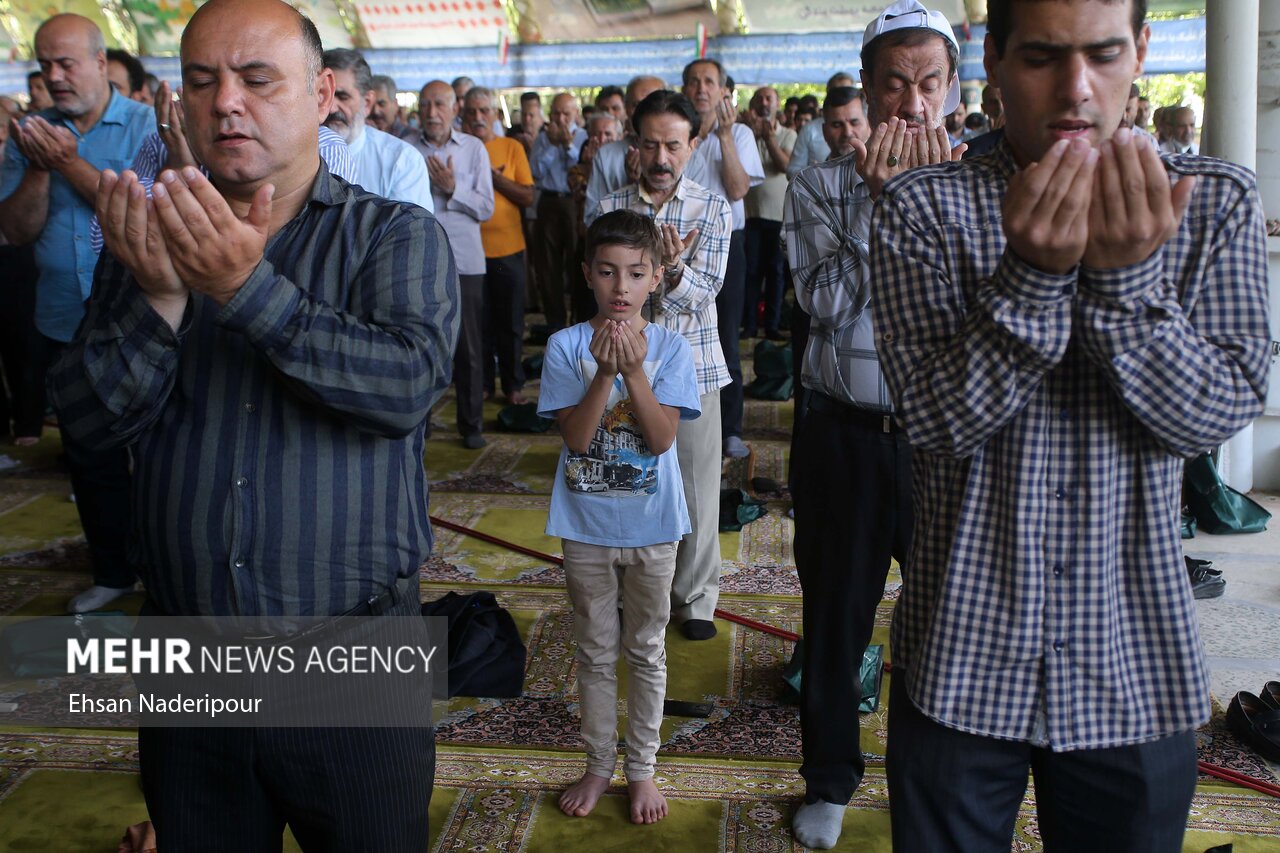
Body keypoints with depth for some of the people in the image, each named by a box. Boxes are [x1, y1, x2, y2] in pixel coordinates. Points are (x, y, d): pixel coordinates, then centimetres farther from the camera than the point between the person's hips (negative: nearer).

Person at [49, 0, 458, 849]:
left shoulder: (399, 235, -4)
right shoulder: (151, 233, 5)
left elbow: (408, 382, -21)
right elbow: (91, 416, -5)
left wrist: (246, 288, -27)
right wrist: (160, 297, -21)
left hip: (354, 659, -3)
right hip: (186, 662, 3)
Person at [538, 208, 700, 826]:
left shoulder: (670, 348, -7)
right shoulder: (566, 346, -7)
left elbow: (661, 438, -16)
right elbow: (576, 437, -15)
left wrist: (634, 368, -26)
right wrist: (606, 371, -27)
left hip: (652, 525, 0)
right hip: (586, 524, 0)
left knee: (646, 652, 14)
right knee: (596, 652, 15)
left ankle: (642, 768, 30)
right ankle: (599, 766, 32)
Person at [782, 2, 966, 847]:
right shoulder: (822, 186, 0)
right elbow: (828, 302, -11)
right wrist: (878, 197, -16)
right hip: (846, 436, 0)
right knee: (835, 617, 13)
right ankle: (831, 778, 35)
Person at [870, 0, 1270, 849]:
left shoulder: (1217, 202, -1)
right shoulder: (924, 210, -7)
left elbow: (1219, 412, -10)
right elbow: (937, 419, -15)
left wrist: (1126, 275, -25)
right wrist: (1033, 274, -28)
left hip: (1138, 662, 2)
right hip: (964, 657, -1)